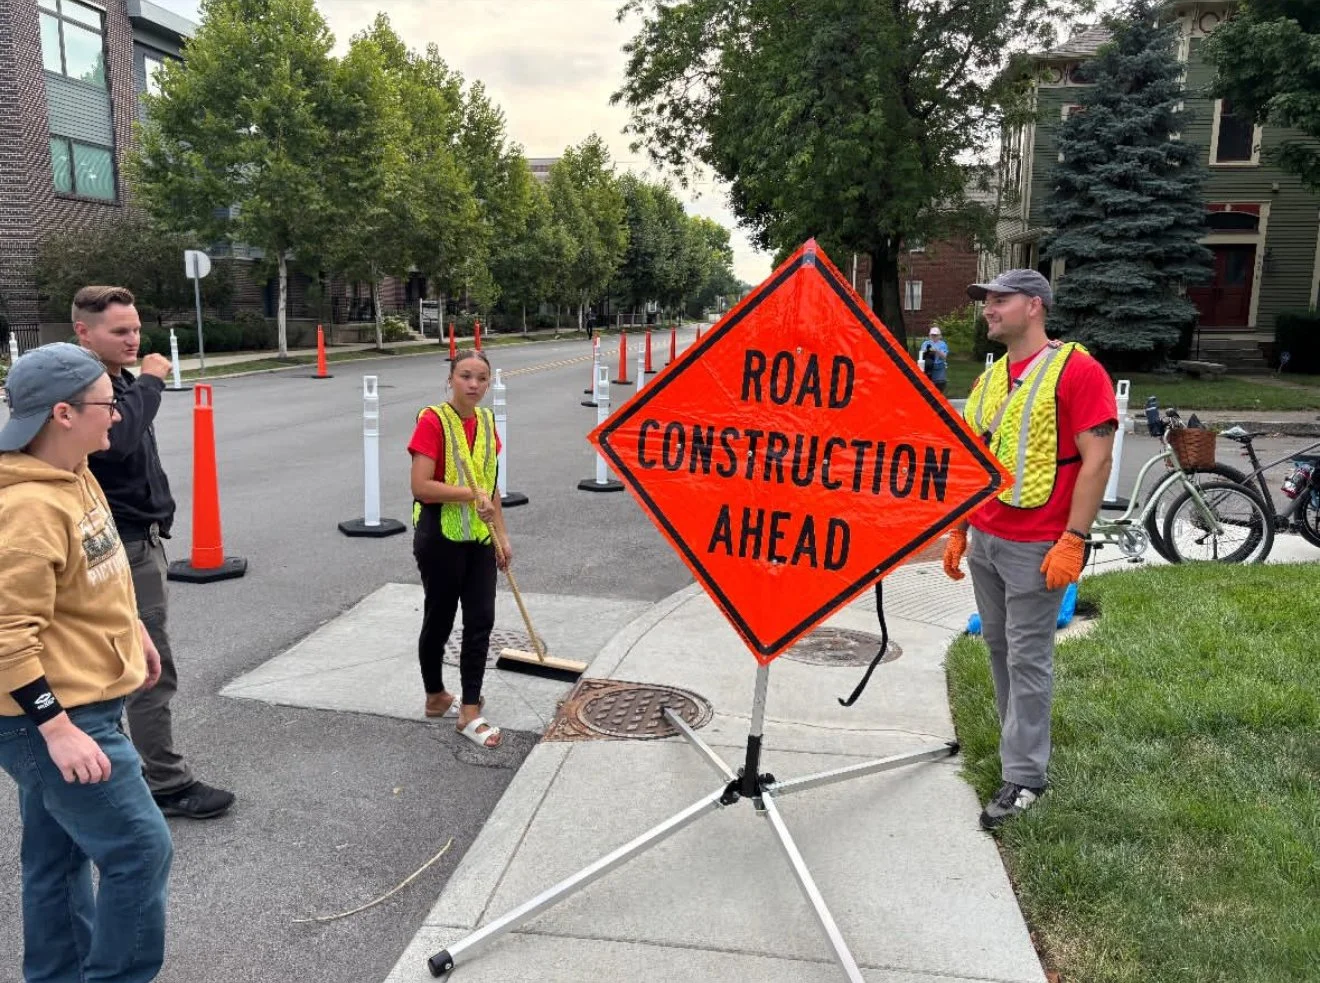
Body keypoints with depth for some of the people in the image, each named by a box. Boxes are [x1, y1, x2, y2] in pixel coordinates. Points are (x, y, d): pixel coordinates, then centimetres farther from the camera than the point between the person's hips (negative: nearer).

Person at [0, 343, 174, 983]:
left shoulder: (74, 473, 5)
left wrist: (135, 633, 23)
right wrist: (56, 728, -26)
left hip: (79, 703, 10)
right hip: (52, 718, -10)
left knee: (59, 854, 21)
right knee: (139, 849, -2)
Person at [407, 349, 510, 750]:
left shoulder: (486, 421, 7)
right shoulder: (432, 421, -14)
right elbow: (420, 487, -21)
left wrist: (502, 536, 11)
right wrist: (471, 494, -24)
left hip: (480, 537, 6)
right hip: (440, 536, -6)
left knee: (481, 620, 3)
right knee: (439, 620, 9)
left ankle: (470, 713, 12)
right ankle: (436, 698, 32)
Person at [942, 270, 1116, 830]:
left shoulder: (1076, 370, -9)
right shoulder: (989, 378, 13)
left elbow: (1097, 459, -14)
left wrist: (1073, 540, -18)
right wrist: (957, 530, 15)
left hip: (1036, 547, -7)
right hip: (985, 541, 7)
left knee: (1027, 659, -1)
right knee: (998, 647, 15)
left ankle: (1024, 777, 10)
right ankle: (1019, 739, 32)